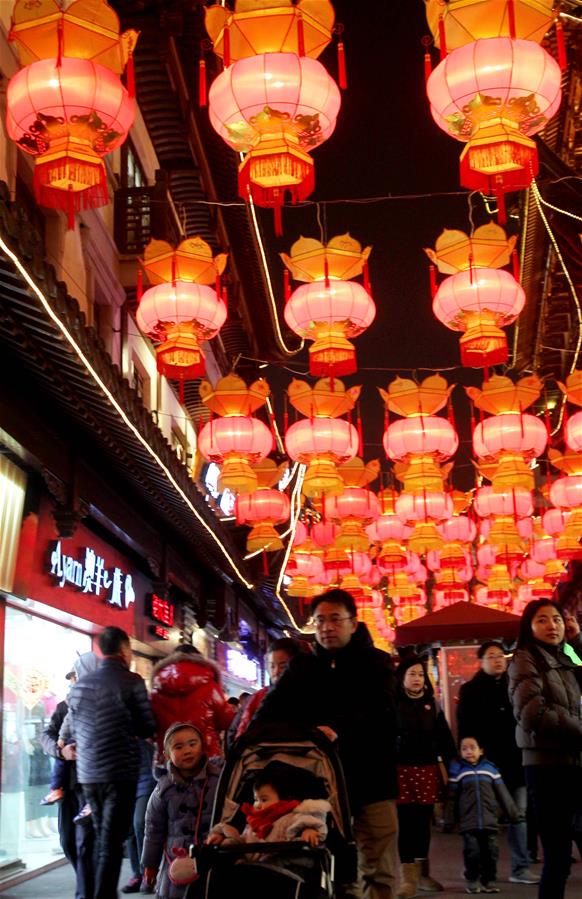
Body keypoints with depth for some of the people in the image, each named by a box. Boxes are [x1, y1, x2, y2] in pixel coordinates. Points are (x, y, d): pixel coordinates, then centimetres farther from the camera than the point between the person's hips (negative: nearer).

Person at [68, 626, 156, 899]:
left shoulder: (80, 685, 8)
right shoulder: (132, 681, -10)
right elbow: (148, 728, -7)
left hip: (87, 773, 6)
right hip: (120, 773, -6)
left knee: (100, 838, 18)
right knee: (112, 842, -2)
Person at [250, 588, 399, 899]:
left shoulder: (376, 662, 2)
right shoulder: (302, 666, 11)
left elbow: (380, 710, -16)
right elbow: (274, 707, -2)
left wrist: (339, 728, -34)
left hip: (370, 780, -2)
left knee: (378, 870, 2)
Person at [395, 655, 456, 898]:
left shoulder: (432, 705, 11)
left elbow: (445, 739, 12)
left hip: (428, 770, 4)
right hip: (401, 770, -3)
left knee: (423, 823, 11)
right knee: (406, 824, -2)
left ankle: (422, 874, 24)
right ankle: (408, 878, 4)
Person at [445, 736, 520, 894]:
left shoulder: (490, 768, 7)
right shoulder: (457, 770, 2)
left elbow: (503, 793, 11)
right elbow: (452, 798, 3)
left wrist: (513, 813, 11)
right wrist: (448, 821, 2)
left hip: (490, 820, 2)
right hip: (468, 821, -2)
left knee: (491, 851, 3)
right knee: (472, 852, -3)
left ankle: (489, 880, 18)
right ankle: (472, 881, 14)